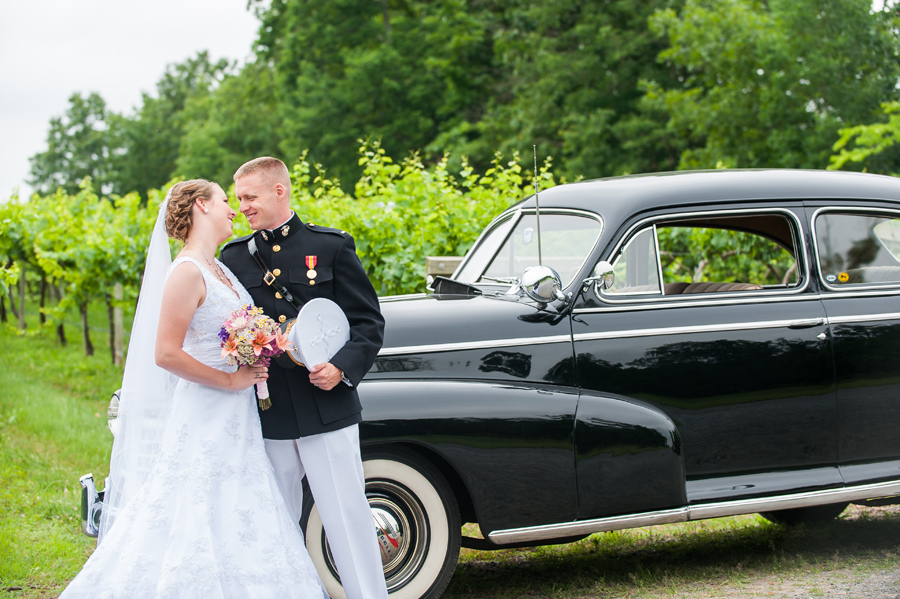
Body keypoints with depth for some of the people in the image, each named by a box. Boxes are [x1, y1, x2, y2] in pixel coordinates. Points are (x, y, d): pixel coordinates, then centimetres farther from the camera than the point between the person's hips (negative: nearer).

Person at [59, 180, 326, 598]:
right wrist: (231, 380, -16)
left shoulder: (220, 269, 12)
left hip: (236, 422, 9)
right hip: (205, 418, -9)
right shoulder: (187, 272, -15)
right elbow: (166, 354, -21)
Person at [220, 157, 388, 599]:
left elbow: (369, 322, 1)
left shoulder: (331, 247, 2)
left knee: (347, 517, -2)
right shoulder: (234, 258, 10)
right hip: (266, 417, 3)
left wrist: (343, 367, -15)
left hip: (327, 410, -3)